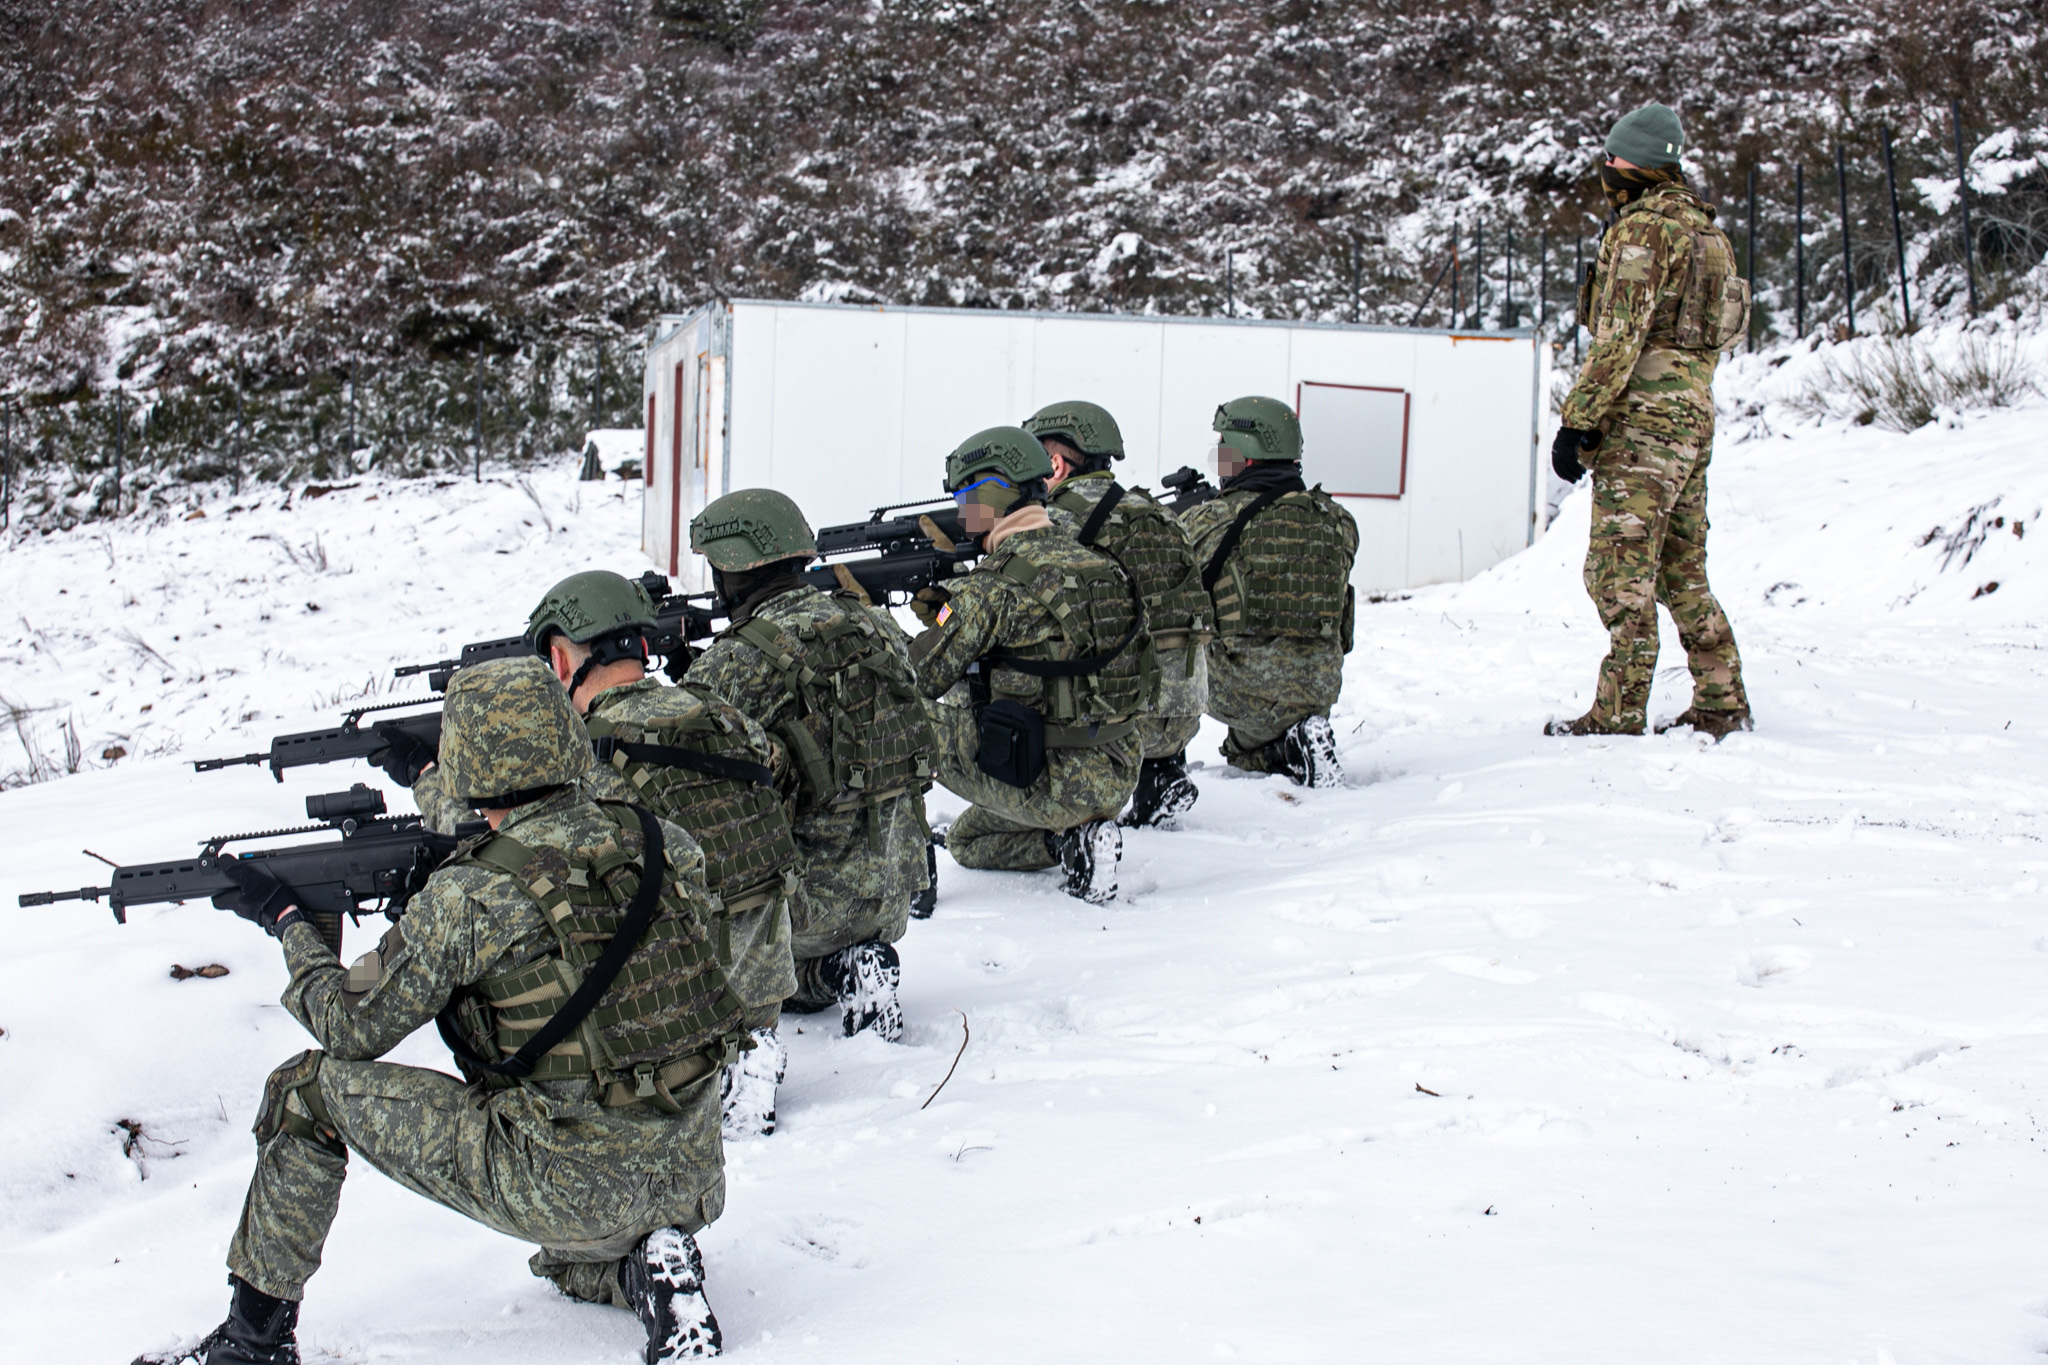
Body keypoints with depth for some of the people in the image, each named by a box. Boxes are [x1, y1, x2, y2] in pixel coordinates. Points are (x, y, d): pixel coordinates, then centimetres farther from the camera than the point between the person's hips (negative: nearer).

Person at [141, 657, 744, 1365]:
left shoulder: (467, 899, -15)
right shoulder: (666, 844, 0)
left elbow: (353, 1028, -2)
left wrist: (287, 920, 14)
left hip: (568, 1188, -6)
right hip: (691, 1182, 6)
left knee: (310, 1088, 7)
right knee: (568, 1262, 41)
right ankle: (646, 1268, 7)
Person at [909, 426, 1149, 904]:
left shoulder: (992, 585, -16)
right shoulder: (1097, 563, 7)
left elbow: (924, 677, -9)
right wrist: (947, 609, 10)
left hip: (1046, 785, -8)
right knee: (967, 843, 27)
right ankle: (1080, 833, 7)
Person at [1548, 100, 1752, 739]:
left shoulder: (1643, 230, -11)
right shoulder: (1707, 231, 17)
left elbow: (1618, 340, -18)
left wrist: (1576, 422, -17)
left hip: (1640, 422, -9)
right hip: (1694, 417, 9)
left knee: (1622, 570, -7)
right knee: (1683, 572, 14)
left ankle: (1619, 713, -7)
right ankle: (1721, 704, 16)